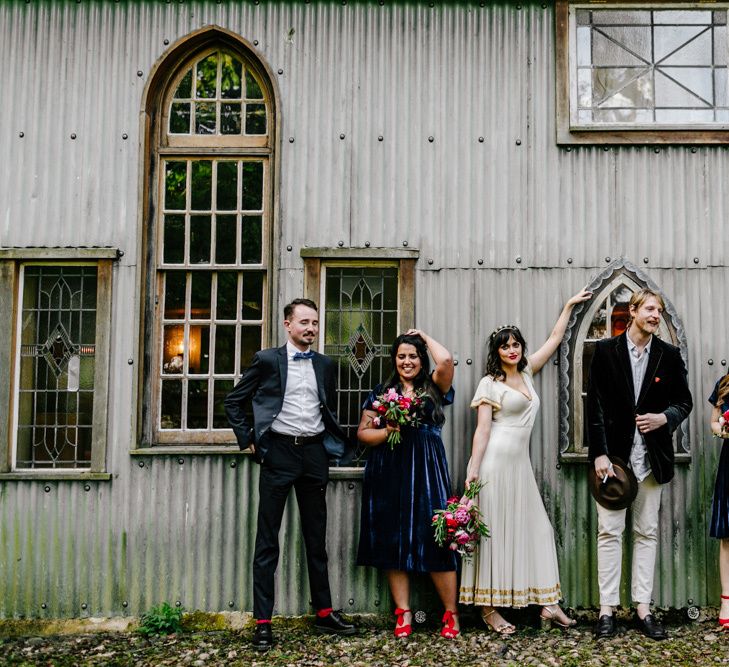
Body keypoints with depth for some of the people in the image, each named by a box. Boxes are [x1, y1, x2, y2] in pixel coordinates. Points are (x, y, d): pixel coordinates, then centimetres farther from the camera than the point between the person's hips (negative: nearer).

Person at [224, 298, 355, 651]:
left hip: (314, 453, 4)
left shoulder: (326, 365, 10)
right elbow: (234, 402, 4)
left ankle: (324, 613, 22)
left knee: (316, 538, 12)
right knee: (267, 541, 1)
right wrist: (249, 440, -2)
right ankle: (262, 622, 6)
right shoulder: (267, 359, -1)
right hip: (278, 453, -4)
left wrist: (332, 444, 11)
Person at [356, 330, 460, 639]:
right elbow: (363, 432, 10)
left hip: (426, 471, -2)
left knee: (435, 538, -5)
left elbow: (446, 361, -12)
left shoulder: (433, 387, 8)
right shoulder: (381, 392, 13)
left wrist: (426, 336, 5)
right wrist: (386, 431, -10)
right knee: (393, 540, 3)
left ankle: (451, 613, 5)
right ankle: (403, 613, 12)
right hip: (388, 473, 2)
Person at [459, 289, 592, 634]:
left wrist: (569, 305, 27)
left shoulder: (526, 372, 15)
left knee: (536, 528, 5)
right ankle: (488, 608, 3)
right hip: (495, 461, -7)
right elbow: (482, 430, -9)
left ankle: (548, 603, 9)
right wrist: (472, 471, -17)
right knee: (494, 531, -3)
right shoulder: (490, 383, -3)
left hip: (520, 464, 7)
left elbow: (554, 339, 24)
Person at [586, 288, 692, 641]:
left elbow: (684, 401, 13)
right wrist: (600, 453, -10)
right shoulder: (605, 350, -1)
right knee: (609, 531, 0)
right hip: (614, 453, -2)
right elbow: (594, 405, -3)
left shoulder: (669, 355, 6)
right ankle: (607, 609, 7)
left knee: (647, 532, 8)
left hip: (651, 456, 3)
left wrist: (665, 417, -9)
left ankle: (643, 608, 16)